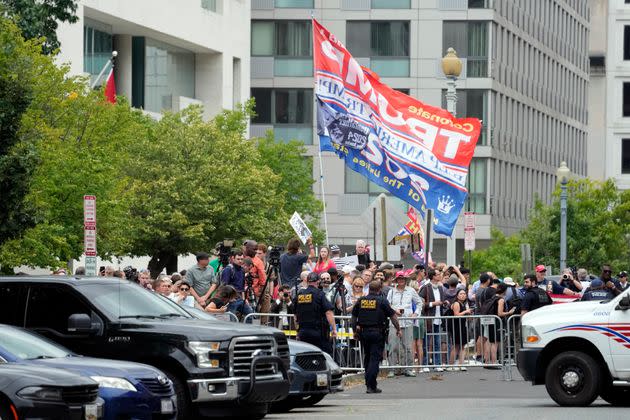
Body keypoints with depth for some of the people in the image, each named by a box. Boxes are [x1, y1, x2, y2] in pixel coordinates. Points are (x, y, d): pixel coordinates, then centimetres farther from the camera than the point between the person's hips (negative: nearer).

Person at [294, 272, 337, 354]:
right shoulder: (319, 294, -9)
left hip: (302, 331, 5)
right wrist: (334, 329, -15)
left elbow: (296, 315, 18)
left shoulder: (299, 294, 8)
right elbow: (328, 312, -16)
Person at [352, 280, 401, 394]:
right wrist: (398, 329, 7)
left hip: (363, 332, 4)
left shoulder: (361, 300, 6)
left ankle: (369, 383, 23)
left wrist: (355, 330, 23)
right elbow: (393, 316, -4)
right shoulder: (382, 301, -6)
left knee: (367, 357, 17)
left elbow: (353, 316, 13)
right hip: (377, 332, -4)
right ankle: (371, 386, -9)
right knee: (375, 358, -3)